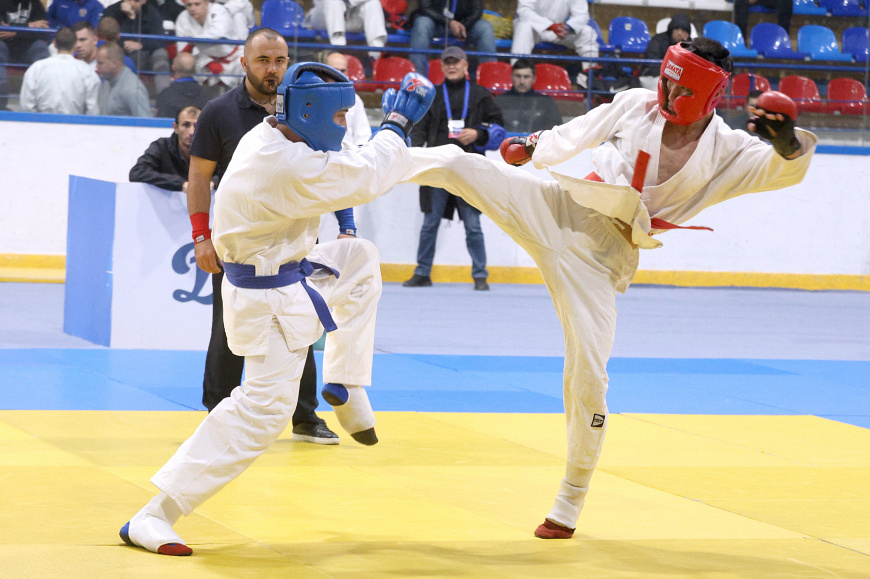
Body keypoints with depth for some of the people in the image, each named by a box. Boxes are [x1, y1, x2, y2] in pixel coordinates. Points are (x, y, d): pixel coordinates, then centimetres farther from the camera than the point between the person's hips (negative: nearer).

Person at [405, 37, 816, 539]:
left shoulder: (727, 151, -5)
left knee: (588, 376, -4)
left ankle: (571, 505, 10)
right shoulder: (636, 105, 1)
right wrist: (534, 148, 34)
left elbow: (786, 170, -19)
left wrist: (789, 143, -42)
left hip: (598, 257, -2)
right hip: (557, 209, 2)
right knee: (459, 164, -13)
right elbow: (579, 135, 18)